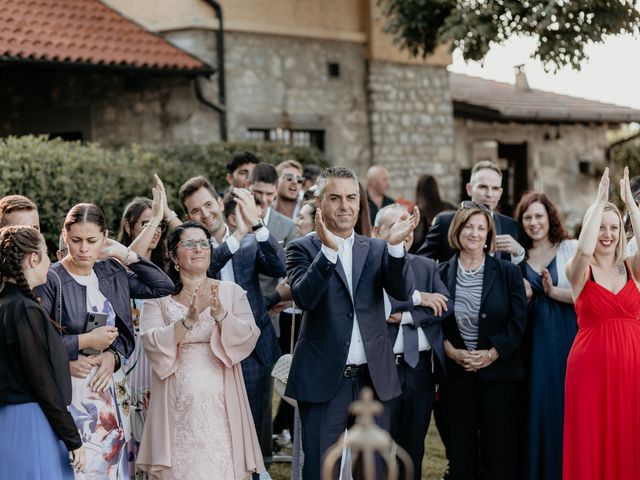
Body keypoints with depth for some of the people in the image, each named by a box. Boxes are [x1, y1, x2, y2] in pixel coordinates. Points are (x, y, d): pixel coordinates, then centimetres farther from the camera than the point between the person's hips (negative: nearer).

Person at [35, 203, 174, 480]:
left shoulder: (112, 272, 8)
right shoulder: (51, 280, -9)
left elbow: (163, 287, 7)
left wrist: (124, 254, 1)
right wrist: (85, 342, -13)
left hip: (112, 390, 5)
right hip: (72, 392, -5)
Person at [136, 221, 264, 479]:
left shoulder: (231, 292, 9)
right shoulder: (158, 296, 5)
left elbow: (249, 337, -3)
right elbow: (152, 343, -8)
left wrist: (221, 314, -19)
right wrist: (188, 320, -21)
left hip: (221, 406, 1)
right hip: (178, 409, -1)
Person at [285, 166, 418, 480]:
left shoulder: (377, 249, 9)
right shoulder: (303, 249, 0)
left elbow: (403, 291, -6)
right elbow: (303, 297, -17)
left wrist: (395, 245, -21)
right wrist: (328, 249, -29)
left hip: (373, 379, 3)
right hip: (323, 380, -3)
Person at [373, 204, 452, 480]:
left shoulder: (427, 267, 13)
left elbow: (446, 306, 0)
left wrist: (404, 315, -13)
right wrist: (416, 298, -14)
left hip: (420, 369, 5)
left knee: (413, 447, 14)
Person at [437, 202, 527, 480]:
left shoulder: (508, 272, -1)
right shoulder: (442, 274, 3)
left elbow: (517, 321, -4)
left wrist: (491, 355, -11)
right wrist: (453, 352, -9)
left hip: (498, 370, -1)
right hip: (457, 372, 1)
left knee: (500, 450, 2)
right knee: (460, 448, 6)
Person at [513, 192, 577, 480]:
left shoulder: (571, 249, 1)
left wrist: (554, 291, -14)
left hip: (566, 338, -3)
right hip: (533, 341, 3)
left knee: (566, 406, -3)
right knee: (535, 407, 3)